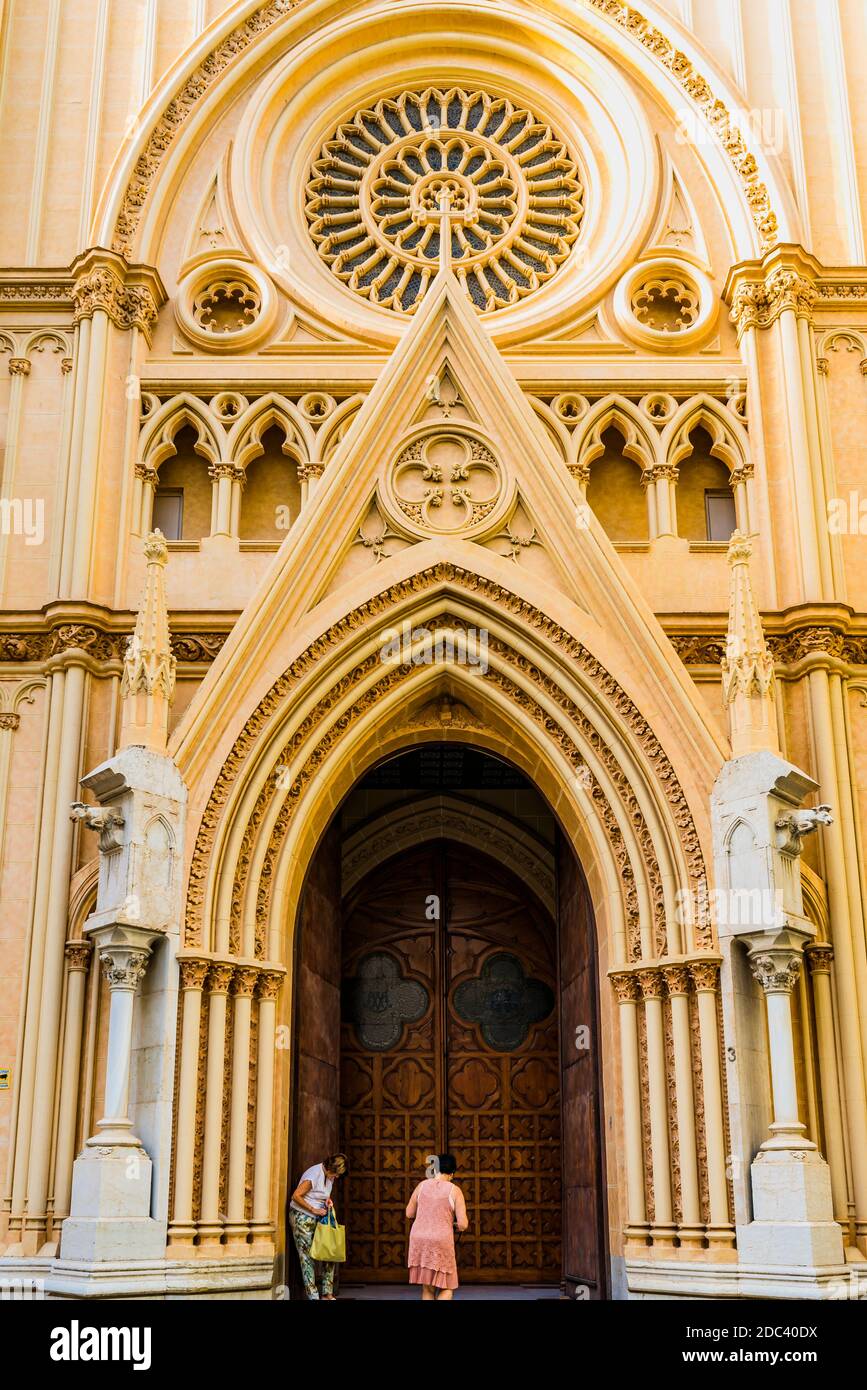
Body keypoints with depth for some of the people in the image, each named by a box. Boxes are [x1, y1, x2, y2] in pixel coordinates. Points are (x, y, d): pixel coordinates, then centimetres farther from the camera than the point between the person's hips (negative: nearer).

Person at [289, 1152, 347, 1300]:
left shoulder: (330, 1175, 4)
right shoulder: (314, 1174, -21)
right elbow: (296, 1196, -23)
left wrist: (328, 1199, -1)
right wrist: (314, 1210, -21)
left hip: (317, 1218, 8)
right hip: (302, 1217, -8)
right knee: (307, 1257, -4)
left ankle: (327, 1293, 9)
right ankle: (312, 1295, -1)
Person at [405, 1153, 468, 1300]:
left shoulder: (422, 1185, 4)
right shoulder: (455, 1191, -5)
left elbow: (409, 1213, 13)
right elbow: (463, 1224, -8)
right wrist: (458, 1225, 15)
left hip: (418, 1239, 4)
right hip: (441, 1243, -4)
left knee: (427, 1288, 15)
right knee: (446, 1289, 8)